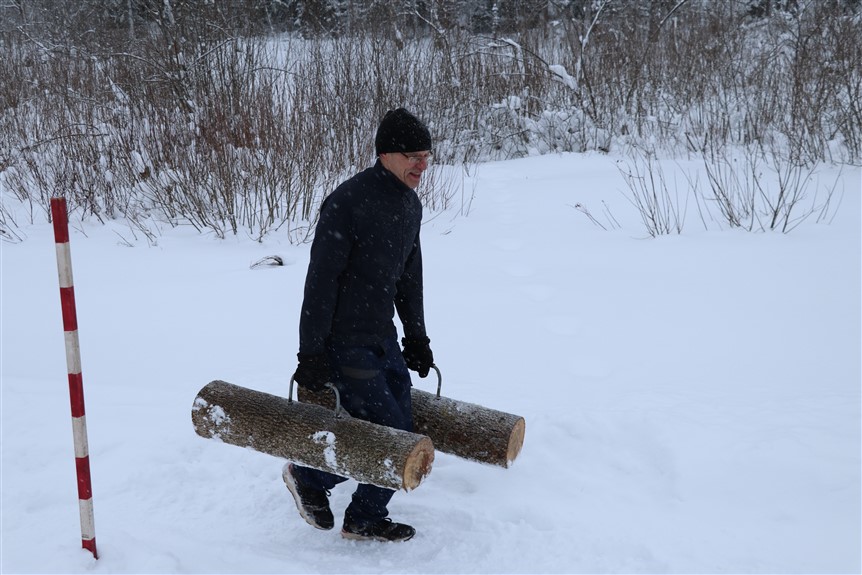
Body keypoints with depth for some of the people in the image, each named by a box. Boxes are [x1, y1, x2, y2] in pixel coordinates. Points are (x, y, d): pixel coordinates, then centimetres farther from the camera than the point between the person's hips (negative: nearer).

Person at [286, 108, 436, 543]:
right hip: (346, 344, -8)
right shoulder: (347, 203, -20)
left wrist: (416, 336, 20)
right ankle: (309, 477, 16)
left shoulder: (410, 204, 8)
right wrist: (311, 353, -19)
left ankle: (366, 520, 27)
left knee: (400, 435, 10)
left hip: (385, 340, 9)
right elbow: (321, 281, -20)